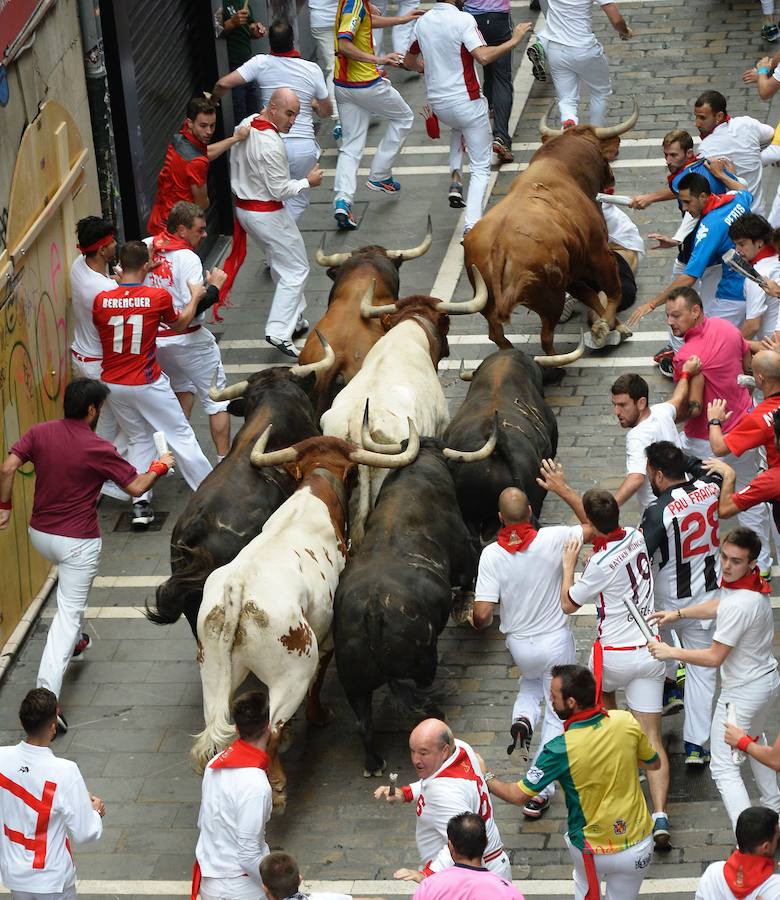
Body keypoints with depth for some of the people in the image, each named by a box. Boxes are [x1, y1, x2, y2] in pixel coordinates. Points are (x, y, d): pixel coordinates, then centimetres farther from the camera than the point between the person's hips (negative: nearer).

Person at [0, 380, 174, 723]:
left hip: (39, 534, 6)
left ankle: (74, 640, 49)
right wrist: (160, 467, 8)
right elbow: (136, 487, -10)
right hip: (78, 541, -6)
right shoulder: (98, 449, -16)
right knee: (68, 613, -4)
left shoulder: (39, 433, -4)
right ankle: (46, 697, -14)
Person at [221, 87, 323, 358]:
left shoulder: (246, 126, 1)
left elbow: (236, 168, 13)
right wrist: (307, 182, -9)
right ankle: (278, 332, -6)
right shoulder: (271, 145, -27)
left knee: (282, 265, 24)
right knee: (296, 270, -1)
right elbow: (279, 190, -22)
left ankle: (294, 319, 35)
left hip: (243, 207, 9)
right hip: (267, 213, -9)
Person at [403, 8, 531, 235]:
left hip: (438, 103, 6)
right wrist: (513, 41, -18)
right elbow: (483, 56, -28)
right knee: (481, 168, 2)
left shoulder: (423, 22, 4)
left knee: (458, 131, 41)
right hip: (466, 102, -6)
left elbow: (409, 62, 16)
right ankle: (472, 223, -12)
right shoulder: (463, 20, -15)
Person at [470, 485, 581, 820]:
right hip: (557, 641, -1)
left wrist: (481, 621, 4)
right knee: (556, 716, 12)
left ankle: (523, 716, 5)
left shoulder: (492, 555, -17)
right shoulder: (553, 538, -19)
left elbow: (482, 614, -19)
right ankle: (539, 792, 11)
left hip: (520, 646, 1)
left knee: (530, 682, 36)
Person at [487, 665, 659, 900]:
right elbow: (653, 764, 4)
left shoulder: (560, 750, -24)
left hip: (594, 851, -2)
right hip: (638, 843, 3)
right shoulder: (626, 722, -15)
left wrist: (486, 779, 5)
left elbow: (519, 796, -12)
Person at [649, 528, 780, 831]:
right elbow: (718, 606, 17)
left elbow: (714, 658, -25)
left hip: (742, 693, -10)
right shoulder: (755, 584, -4)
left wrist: (671, 652, -15)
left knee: (724, 768, -5)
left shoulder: (738, 605, -32)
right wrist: (678, 613, 14)